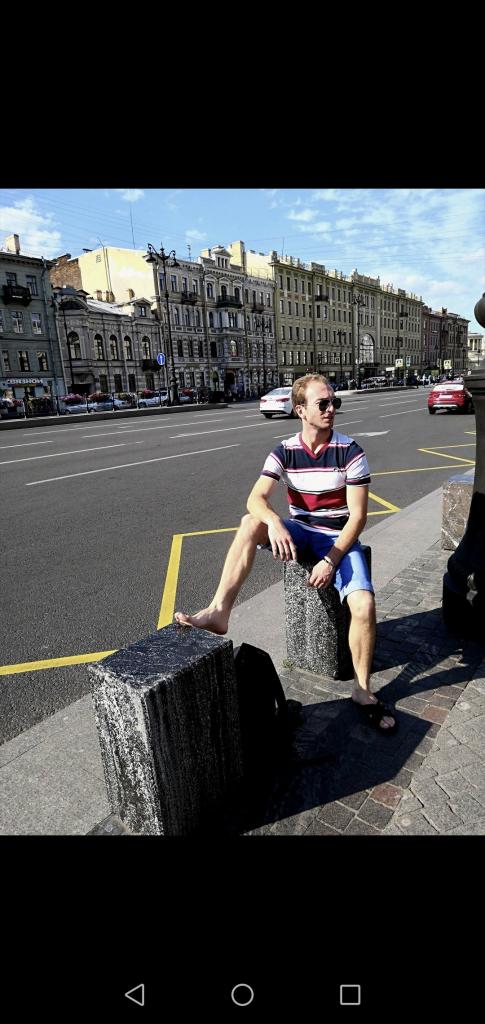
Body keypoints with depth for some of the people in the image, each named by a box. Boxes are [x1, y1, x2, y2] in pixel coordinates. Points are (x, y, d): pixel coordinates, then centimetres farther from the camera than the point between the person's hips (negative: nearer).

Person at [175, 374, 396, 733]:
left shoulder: (350, 452, -11)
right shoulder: (284, 452, -5)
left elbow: (358, 516, -13)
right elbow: (256, 498, -18)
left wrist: (331, 561, -21)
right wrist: (274, 522, -41)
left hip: (340, 539, -2)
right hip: (300, 534, 2)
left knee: (364, 605, -25)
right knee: (251, 523, -27)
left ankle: (363, 690, -1)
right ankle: (219, 614, -29)